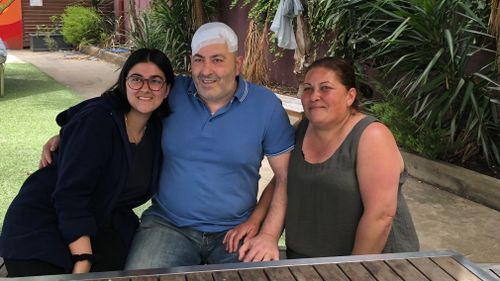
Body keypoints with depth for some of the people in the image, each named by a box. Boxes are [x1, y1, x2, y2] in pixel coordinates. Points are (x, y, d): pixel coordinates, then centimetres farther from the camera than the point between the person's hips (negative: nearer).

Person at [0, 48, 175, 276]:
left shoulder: (159, 129, -1)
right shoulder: (95, 120, -21)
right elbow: (70, 195, -25)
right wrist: (83, 261, -28)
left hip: (101, 226, 5)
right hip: (42, 226, -5)